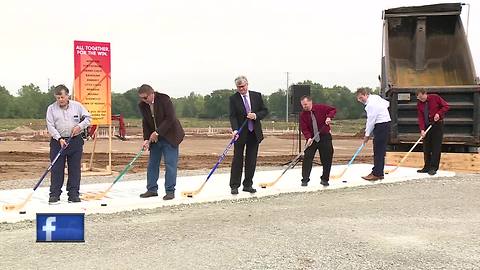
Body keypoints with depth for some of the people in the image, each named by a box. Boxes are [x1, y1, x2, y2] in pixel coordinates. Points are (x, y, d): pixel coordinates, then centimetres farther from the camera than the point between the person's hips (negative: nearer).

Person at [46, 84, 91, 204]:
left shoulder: (77, 106, 5)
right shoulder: (51, 108, 2)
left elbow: (88, 117, 10)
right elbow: (50, 126, -4)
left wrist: (80, 126, -8)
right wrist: (59, 139, -15)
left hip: (75, 141, 1)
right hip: (58, 141, -1)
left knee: (75, 169, 3)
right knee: (56, 169, -1)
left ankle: (74, 194, 10)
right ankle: (54, 195, 5)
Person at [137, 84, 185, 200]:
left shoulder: (164, 99, -18)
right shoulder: (142, 105, -2)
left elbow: (170, 119, -21)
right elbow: (145, 123, 3)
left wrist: (157, 132, -23)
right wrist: (146, 139, -8)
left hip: (169, 136, -6)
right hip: (154, 138, 6)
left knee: (170, 164, -7)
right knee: (152, 163, 8)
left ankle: (170, 191, -2)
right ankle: (152, 189, 17)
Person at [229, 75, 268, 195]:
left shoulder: (257, 95, 4)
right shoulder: (233, 98, -4)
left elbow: (265, 111, 7)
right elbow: (233, 116, -10)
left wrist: (256, 115, -13)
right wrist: (235, 130, -26)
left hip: (254, 133, 3)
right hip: (240, 133, -2)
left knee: (251, 160, 6)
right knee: (237, 159, 1)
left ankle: (248, 185, 15)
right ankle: (234, 186, 7)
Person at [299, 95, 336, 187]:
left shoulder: (321, 107, -7)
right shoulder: (303, 115, -6)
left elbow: (333, 110, 3)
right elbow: (304, 129, -11)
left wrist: (329, 117, -16)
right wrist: (308, 138, -28)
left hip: (325, 137, 0)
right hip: (312, 138, 0)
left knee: (327, 159, 2)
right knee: (307, 157, -9)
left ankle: (325, 179, 15)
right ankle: (305, 180, -4)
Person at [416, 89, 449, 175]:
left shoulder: (435, 97, -9)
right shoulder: (419, 104, 0)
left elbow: (446, 106, -4)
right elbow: (420, 117, -6)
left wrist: (439, 113, -19)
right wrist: (422, 129, -18)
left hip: (437, 125, -4)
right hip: (427, 126, 4)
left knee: (436, 147, -5)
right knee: (426, 147, 6)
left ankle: (433, 168, -4)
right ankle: (427, 167, 13)